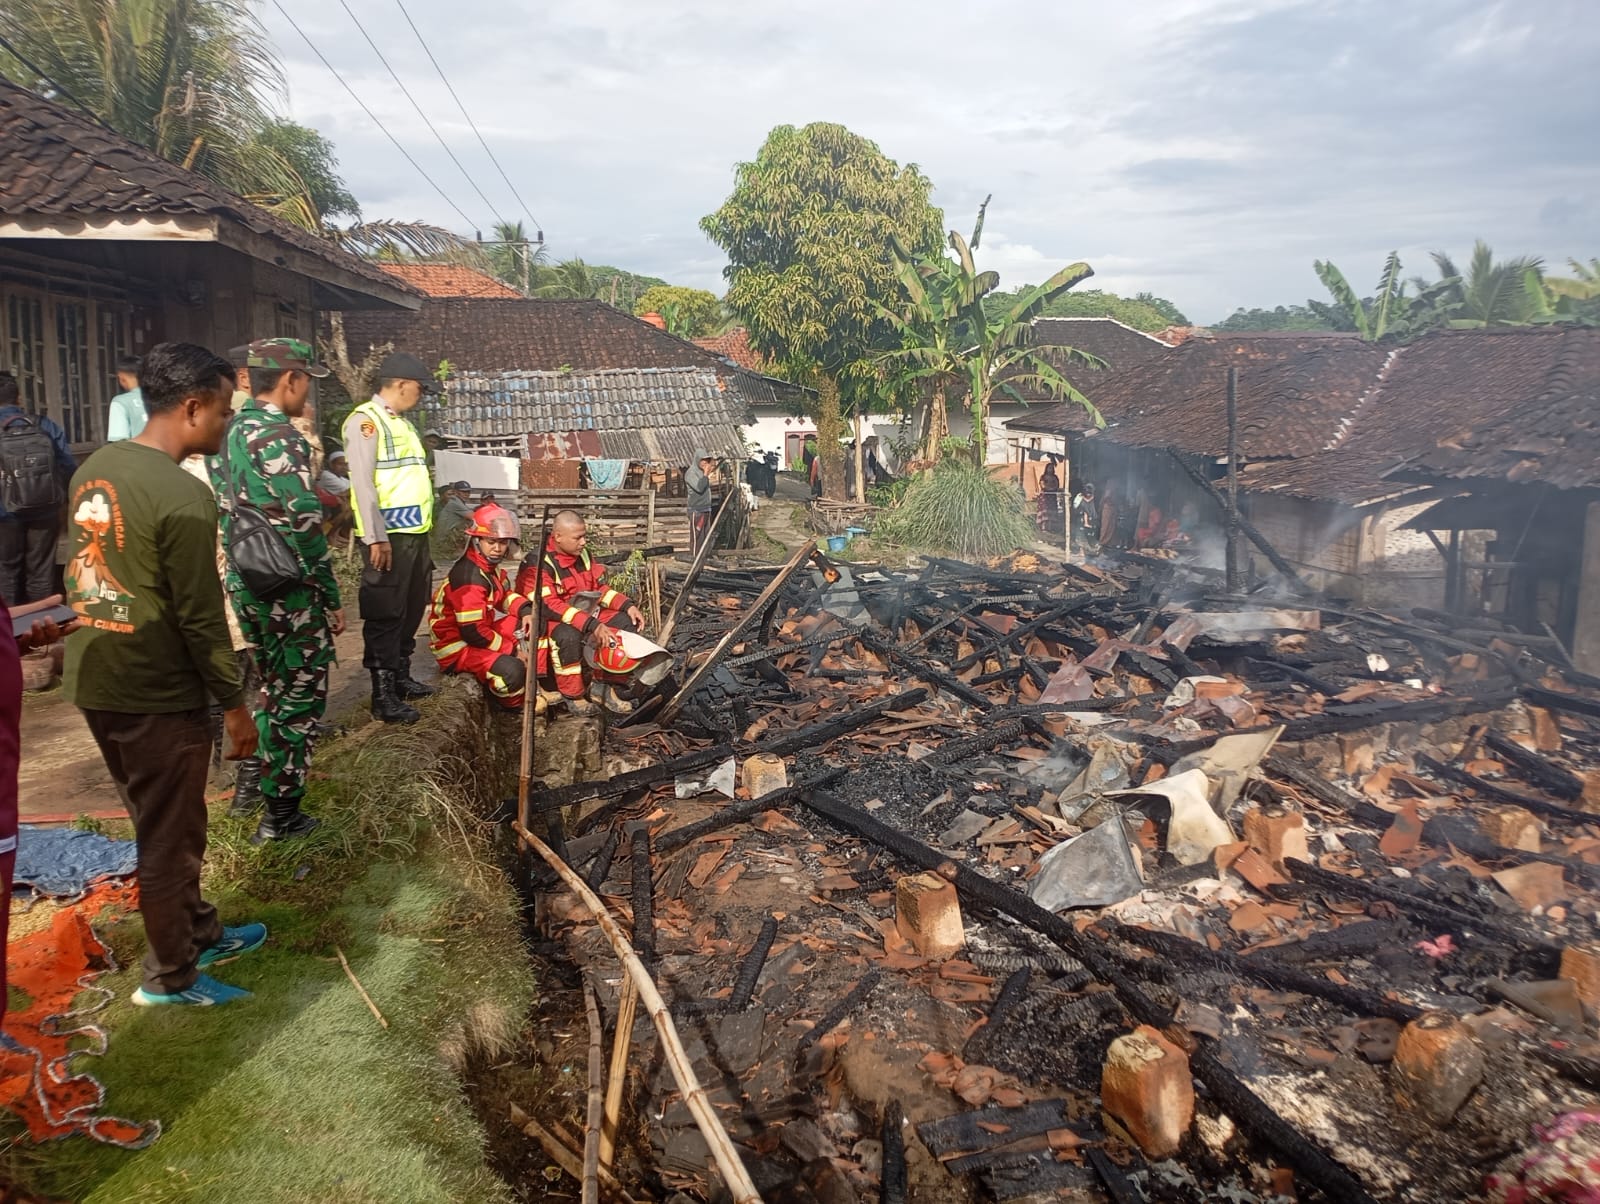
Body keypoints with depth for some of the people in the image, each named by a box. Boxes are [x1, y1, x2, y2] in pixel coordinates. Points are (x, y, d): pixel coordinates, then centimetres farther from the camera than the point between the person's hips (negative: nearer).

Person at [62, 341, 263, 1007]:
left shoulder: (94, 468, 5)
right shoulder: (183, 497, -22)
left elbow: (81, 573, 13)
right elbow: (200, 617, -20)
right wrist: (235, 703, -9)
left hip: (92, 680, 9)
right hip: (155, 695, -9)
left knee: (159, 825, 22)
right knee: (169, 839, 8)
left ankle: (201, 934, 39)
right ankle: (169, 976, 24)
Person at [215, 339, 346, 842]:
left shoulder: (231, 432, 9)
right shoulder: (283, 438, -18)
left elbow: (227, 511, 15)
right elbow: (305, 530, -21)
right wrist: (333, 599, -13)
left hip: (245, 584, 9)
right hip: (291, 592, -8)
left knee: (273, 688, 24)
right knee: (301, 698, 3)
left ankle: (258, 782, 36)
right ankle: (281, 813, 11)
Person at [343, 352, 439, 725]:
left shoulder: (401, 423, 19)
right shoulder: (366, 421, -10)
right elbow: (363, 482, -17)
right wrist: (376, 538, -22)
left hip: (415, 533, 9)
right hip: (389, 536, -9)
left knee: (411, 609, 17)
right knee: (385, 614, -5)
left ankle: (400, 676, 29)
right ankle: (383, 696, 0)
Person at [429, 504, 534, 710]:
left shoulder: (491, 567, 4)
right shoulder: (469, 578, -26)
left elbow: (505, 596, 18)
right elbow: (474, 633, -28)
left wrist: (526, 611, -6)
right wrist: (513, 649, -18)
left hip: (478, 633, 11)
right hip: (456, 648, -11)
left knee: (531, 621, 5)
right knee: (511, 670, -33)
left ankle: (537, 683, 3)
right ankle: (517, 704, 1)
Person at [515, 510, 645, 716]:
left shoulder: (583, 555, 4)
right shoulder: (538, 564, -20)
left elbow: (600, 588, 12)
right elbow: (548, 607, -30)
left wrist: (628, 605, -6)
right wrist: (591, 625, -37)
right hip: (549, 622, -8)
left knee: (626, 622, -6)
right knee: (568, 634, -40)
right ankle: (573, 696, -20)